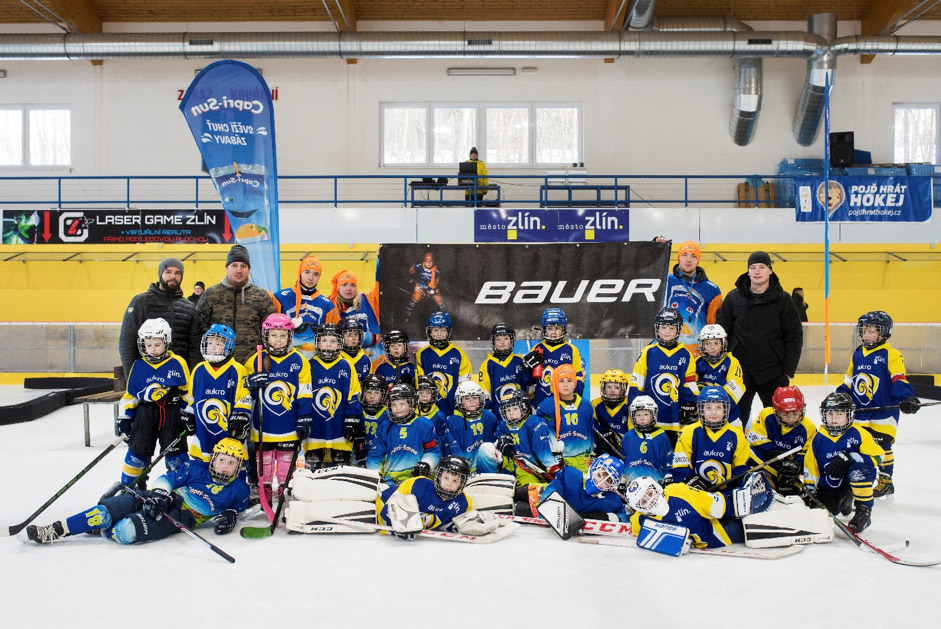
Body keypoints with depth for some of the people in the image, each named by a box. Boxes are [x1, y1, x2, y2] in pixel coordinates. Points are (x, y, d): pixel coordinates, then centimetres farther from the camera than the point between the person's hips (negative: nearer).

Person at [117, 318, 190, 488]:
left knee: (176, 454, 2)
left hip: (172, 415, -2)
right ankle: (128, 486, 22)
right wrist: (125, 417, 6)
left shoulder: (177, 364, -2)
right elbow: (130, 394, 10)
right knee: (137, 451, 7)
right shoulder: (138, 366, 4)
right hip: (145, 414, 2)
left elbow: (187, 391, 4)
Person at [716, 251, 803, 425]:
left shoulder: (783, 299, 1)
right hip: (739, 373, 1)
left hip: (773, 374, -1)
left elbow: (794, 336, 2)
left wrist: (788, 370, -3)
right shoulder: (733, 298, 3)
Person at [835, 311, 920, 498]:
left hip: (884, 411, -6)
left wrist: (907, 398, -27)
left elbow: (899, 380, -13)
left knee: (882, 445, -2)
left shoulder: (891, 355, -6)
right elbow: (848, 382, 19)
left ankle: (885, 480, 12)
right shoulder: (857, 355, 13)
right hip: (859, 411, 6)